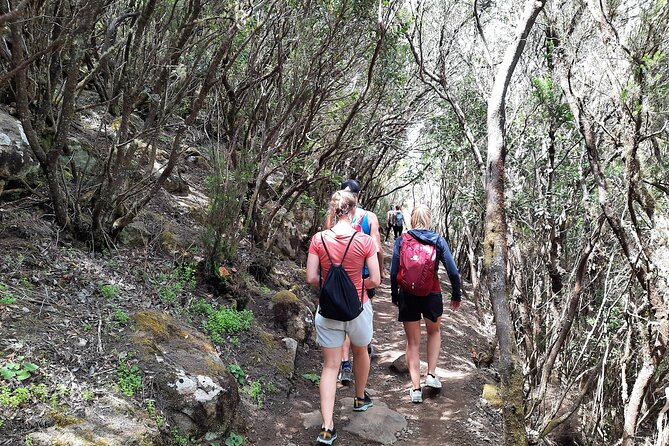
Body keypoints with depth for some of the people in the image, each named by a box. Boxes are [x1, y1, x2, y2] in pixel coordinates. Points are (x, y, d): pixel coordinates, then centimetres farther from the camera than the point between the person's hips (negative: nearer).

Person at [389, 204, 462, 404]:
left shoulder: (401, 240, -3)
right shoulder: (438, 241, -2)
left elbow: (393, 272, -3)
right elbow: (453, 271, -3)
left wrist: (395, 296, 9)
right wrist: (456, 295, 9)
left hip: (407, 296, 0)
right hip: (432, 296, 0)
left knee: (413, 342, 12)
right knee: (434, 332, 28)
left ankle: (416, 388, 12)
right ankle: (431, 374, 20)